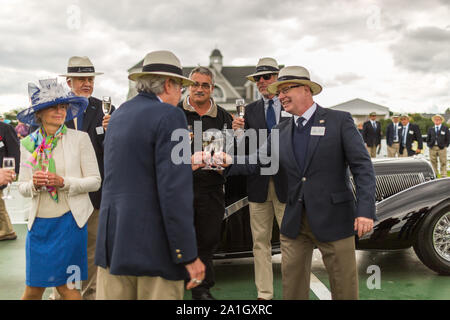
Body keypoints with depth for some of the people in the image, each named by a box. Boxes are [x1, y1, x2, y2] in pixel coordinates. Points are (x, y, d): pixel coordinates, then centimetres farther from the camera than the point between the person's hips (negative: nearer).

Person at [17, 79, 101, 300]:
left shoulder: (80, 139, -4)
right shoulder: (28, 144, 6)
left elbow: (95, 181, -5)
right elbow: (22, 186, 8)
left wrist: (64, 182, -19)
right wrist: (34, 184, -14)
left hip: (68, 221, -3)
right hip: (39, 222, 3)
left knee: (65, 285, 2)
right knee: (33, 288, 10)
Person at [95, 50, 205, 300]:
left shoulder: (119, 114, 13)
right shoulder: (169, 116, -11)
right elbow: (175, 191, -18)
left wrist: (186, 165, 31)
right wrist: (189, 256, -15)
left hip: (111, 241, 7)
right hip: (153, 247, -7)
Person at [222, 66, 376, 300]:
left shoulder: (340, 121, -4)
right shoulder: (280, 132, 10)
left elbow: (362, 166, -8)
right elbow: (257, 162, 6)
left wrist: (366, 210, -18)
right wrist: (228, 162, -12)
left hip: (333, 219, -4)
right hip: (294, 222, 4)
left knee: (344, 288, 7)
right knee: (292, 287, 12)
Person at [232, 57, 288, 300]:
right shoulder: (250, 110, 11)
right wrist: (239, 132, -12)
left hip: (286, 181, -3)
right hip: (258, 182, 3)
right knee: (260, 241, 8)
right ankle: (264, 294, 17)